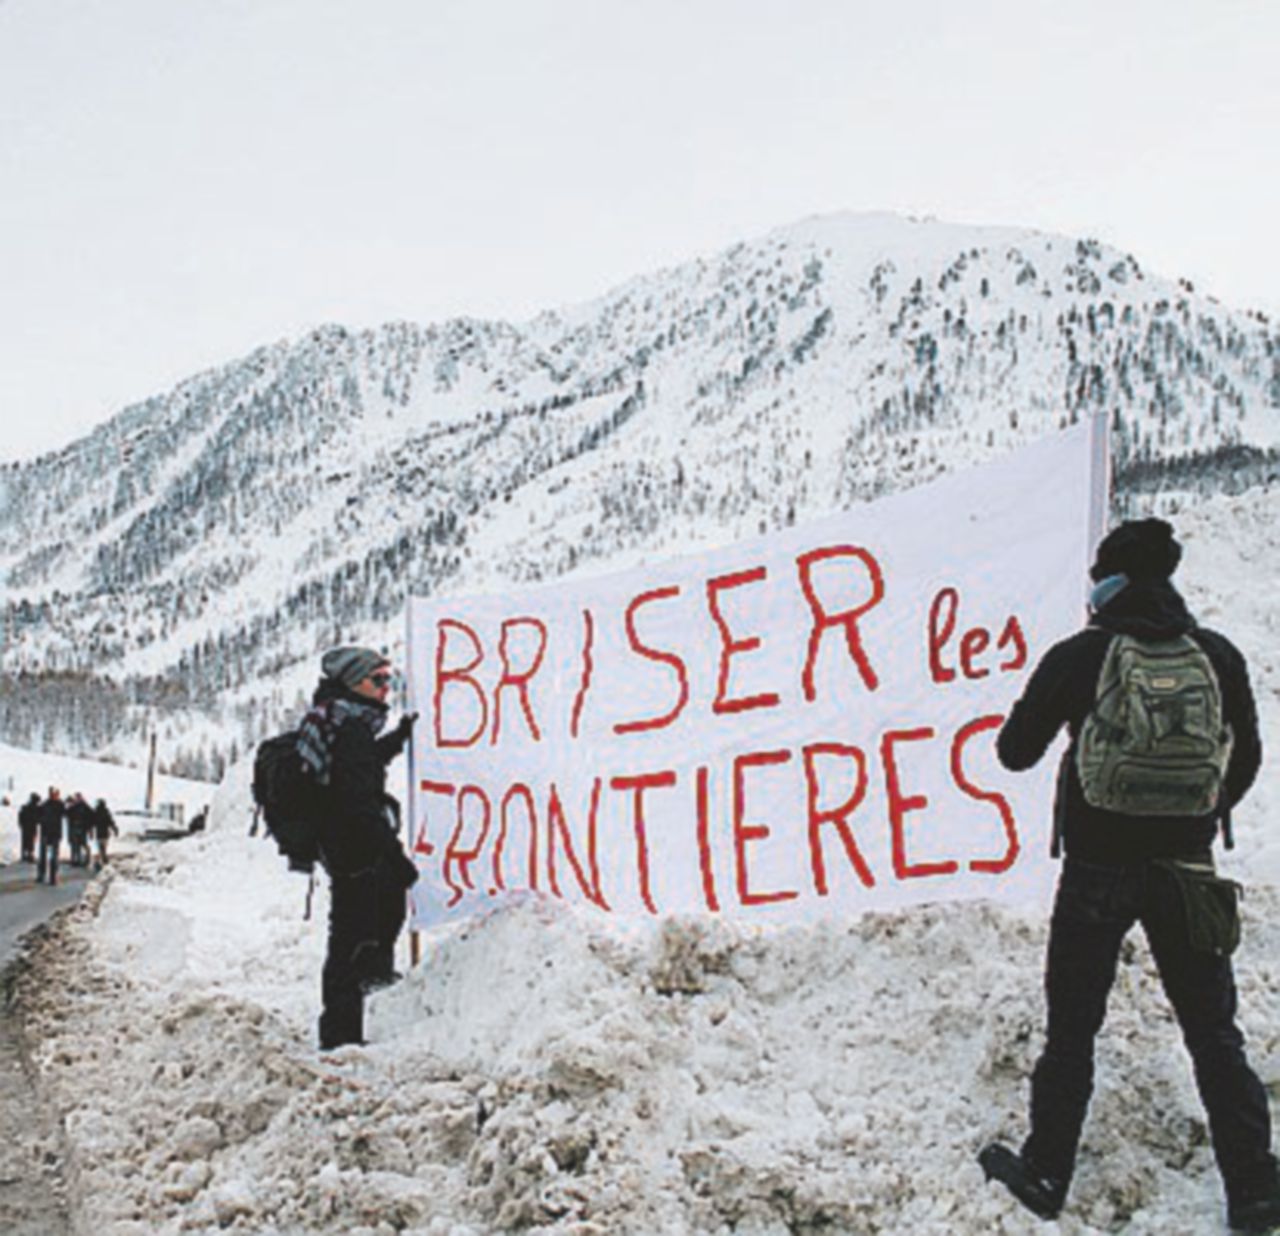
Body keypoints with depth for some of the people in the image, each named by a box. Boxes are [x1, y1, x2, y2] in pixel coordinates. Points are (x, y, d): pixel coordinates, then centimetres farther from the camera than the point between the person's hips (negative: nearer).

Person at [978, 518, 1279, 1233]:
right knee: (1214, 1034, 13)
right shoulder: (1218, 656, -4)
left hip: (1098, 870, -1)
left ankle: (1046, 1175, 23)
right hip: (1188, 871, 2)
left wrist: (1058, 707, 17)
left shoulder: (1077, 659, -11)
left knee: (1071, 1032, 14)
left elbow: (1015, 753, -3)